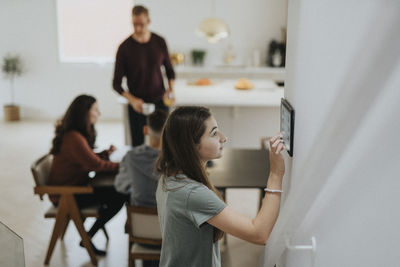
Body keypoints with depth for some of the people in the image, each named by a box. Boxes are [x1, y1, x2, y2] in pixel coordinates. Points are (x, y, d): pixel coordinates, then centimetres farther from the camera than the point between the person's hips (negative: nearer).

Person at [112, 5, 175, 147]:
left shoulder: (159, 42, 0)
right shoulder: (125, 48, -8)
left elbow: (169, 70, 13)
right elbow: (116, 84, -5)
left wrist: (170, 89, -6)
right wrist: (132, 100, -21)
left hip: (160, 102, 2)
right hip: (137, 105, -2)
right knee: (137, 146, 2)